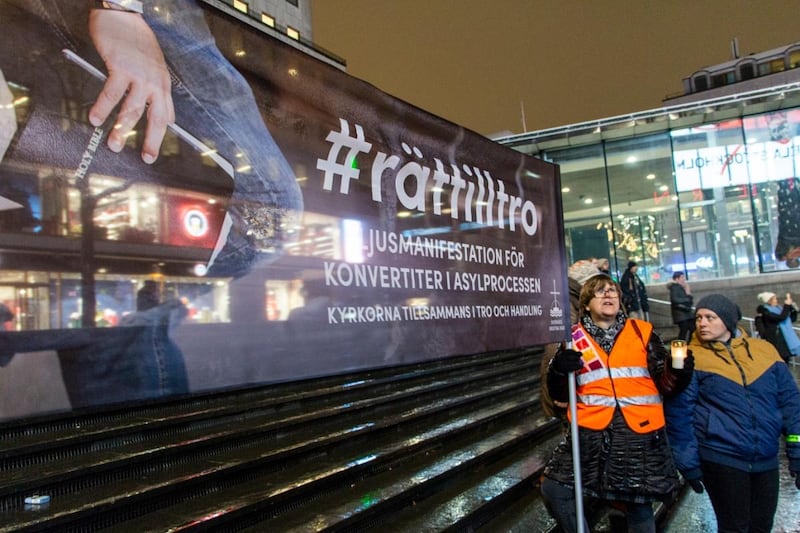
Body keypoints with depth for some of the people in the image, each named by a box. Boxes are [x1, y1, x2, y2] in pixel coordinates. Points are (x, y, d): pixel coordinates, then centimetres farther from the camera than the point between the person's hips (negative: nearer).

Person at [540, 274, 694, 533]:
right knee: (554, 490, -3)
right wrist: (558, 370, -15)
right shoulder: (574, 337, 6)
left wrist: (677, 373, -16)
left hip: (640, 432, 0)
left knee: (639, 506, 10)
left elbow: (665, 384, 5)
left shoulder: (642, 332, 7)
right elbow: (561, 395, 6)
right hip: (591, 430, 0)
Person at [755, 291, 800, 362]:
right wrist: (787, 305, -17)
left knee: (785, 362, 13)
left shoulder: (778, 308, 12)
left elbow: (792, 319, 18)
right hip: (775, 343, -8)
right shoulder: (765, 311, -12)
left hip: (785, 342, 8)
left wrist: (793, 308, 2)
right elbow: (781, 318, -25)